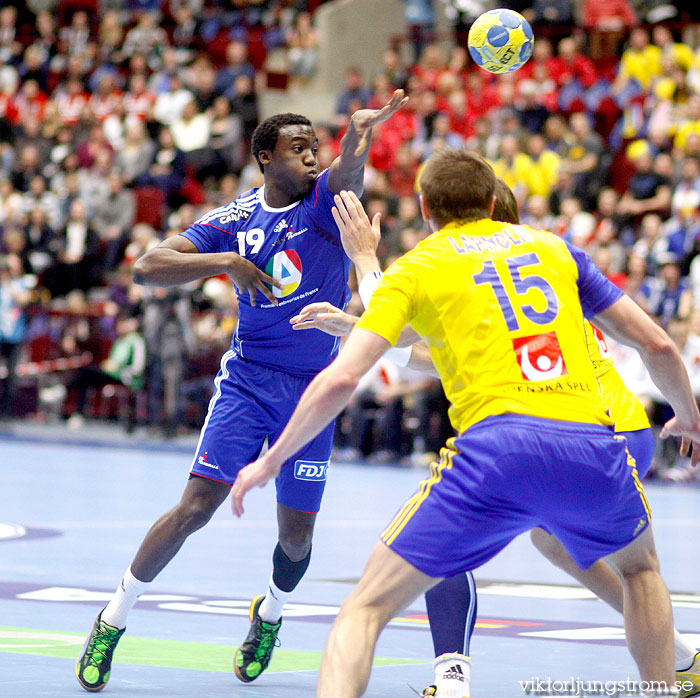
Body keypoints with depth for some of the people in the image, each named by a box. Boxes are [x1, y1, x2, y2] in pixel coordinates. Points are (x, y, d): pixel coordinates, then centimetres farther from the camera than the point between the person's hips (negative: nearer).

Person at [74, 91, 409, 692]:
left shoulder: (323, 201, -6)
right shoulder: (236, 220, -2)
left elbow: (347, 173, -32)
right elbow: (147, 268, -9)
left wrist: (361, 132, -55)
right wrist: (224, 261, -23)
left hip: (312, 389, 1)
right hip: (247, 380, 0)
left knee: (297, 535, 5)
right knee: (196, 507, -13)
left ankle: (270, 614, 39)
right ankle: (112, 622, 2)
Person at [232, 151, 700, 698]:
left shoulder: (415, 268, 14)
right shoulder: (553, 248, 24)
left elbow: (341, 380, 3)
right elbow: (656, 345, 24)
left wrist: (271, 461, 15)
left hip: (496, 443, -3)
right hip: (592, 442, 3)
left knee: (366, 608, 3)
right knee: (640, 566, 35)